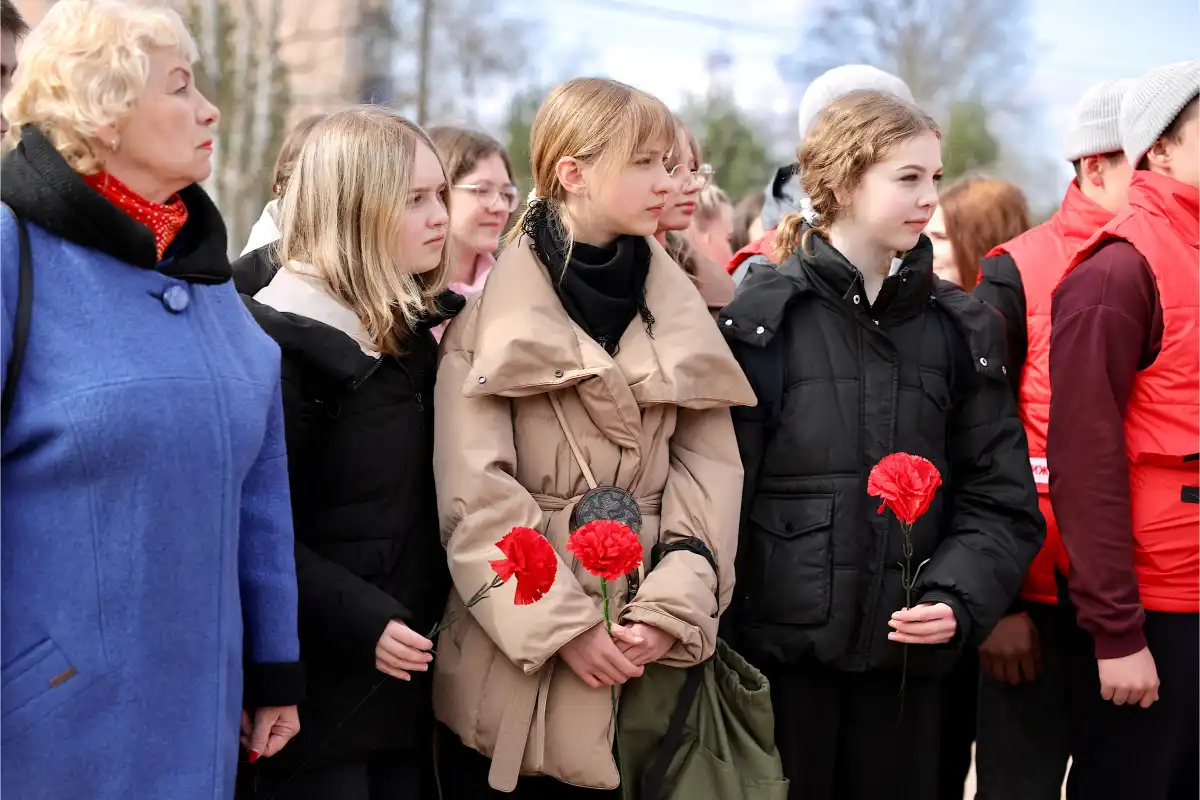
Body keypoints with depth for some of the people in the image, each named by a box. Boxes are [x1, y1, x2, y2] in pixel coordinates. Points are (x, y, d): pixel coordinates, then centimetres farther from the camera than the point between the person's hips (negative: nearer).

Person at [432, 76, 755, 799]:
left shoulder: (678, 313, 8)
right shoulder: (496, 308, -5)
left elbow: (710, 466, 1)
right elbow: (475, 494, -11)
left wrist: (675, 604, -11)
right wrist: (561, 626, -15)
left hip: (641, 657, 4)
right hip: (514, 652, -3)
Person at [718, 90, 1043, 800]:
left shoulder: (961, 328, 8)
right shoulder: (765, 317, -3)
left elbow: (1001, 499, 6)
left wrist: (958, 599, -11)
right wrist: (717, 639, -9)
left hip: (910, 652, 3)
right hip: (783, 648, -3)